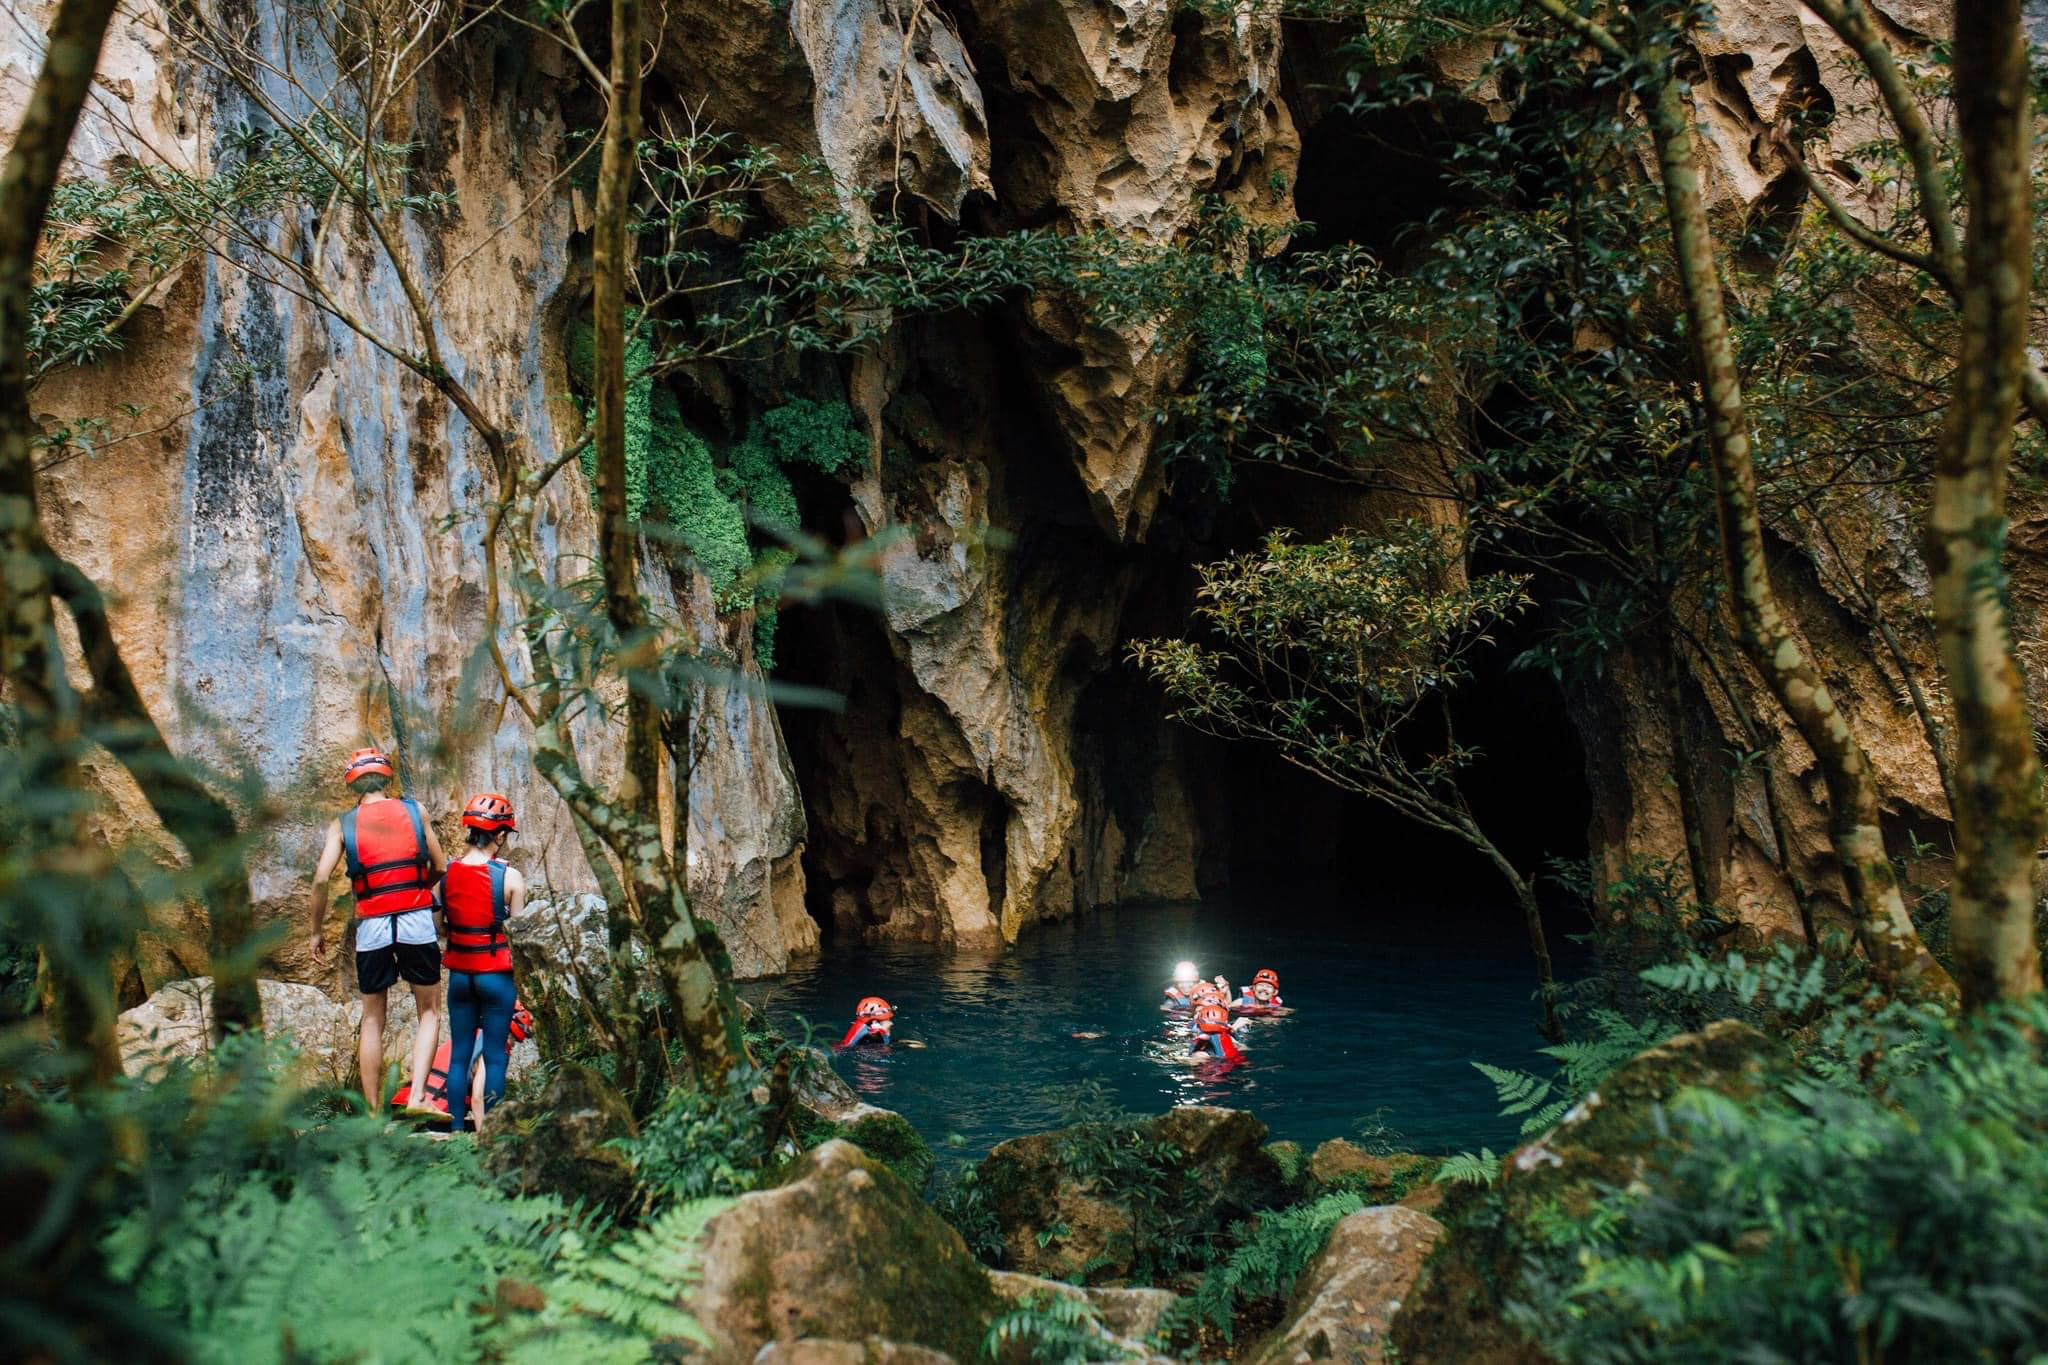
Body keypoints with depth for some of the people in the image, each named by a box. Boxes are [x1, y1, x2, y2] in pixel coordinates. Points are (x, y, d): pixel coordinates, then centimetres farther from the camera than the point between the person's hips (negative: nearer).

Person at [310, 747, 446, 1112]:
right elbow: (440, 868, 9)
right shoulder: (414, 810, 7)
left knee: (372, 1020, 14)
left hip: (371, 926, 1)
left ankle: (373, 1113, 15)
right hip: (417, 921, -1)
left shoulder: (343, 824, 6)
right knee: (430, 1012, 12)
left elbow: (321, 879, -4)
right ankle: (417, 1096, -5)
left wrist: (317, 930, 7)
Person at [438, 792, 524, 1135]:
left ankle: (456, 1129, 14)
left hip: (459, 974, 4)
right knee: (495, 1056, 3)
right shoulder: (510, 877, -12)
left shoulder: (447, 873, 0)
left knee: (459, 1054, 11)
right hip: (496, 975, -4)